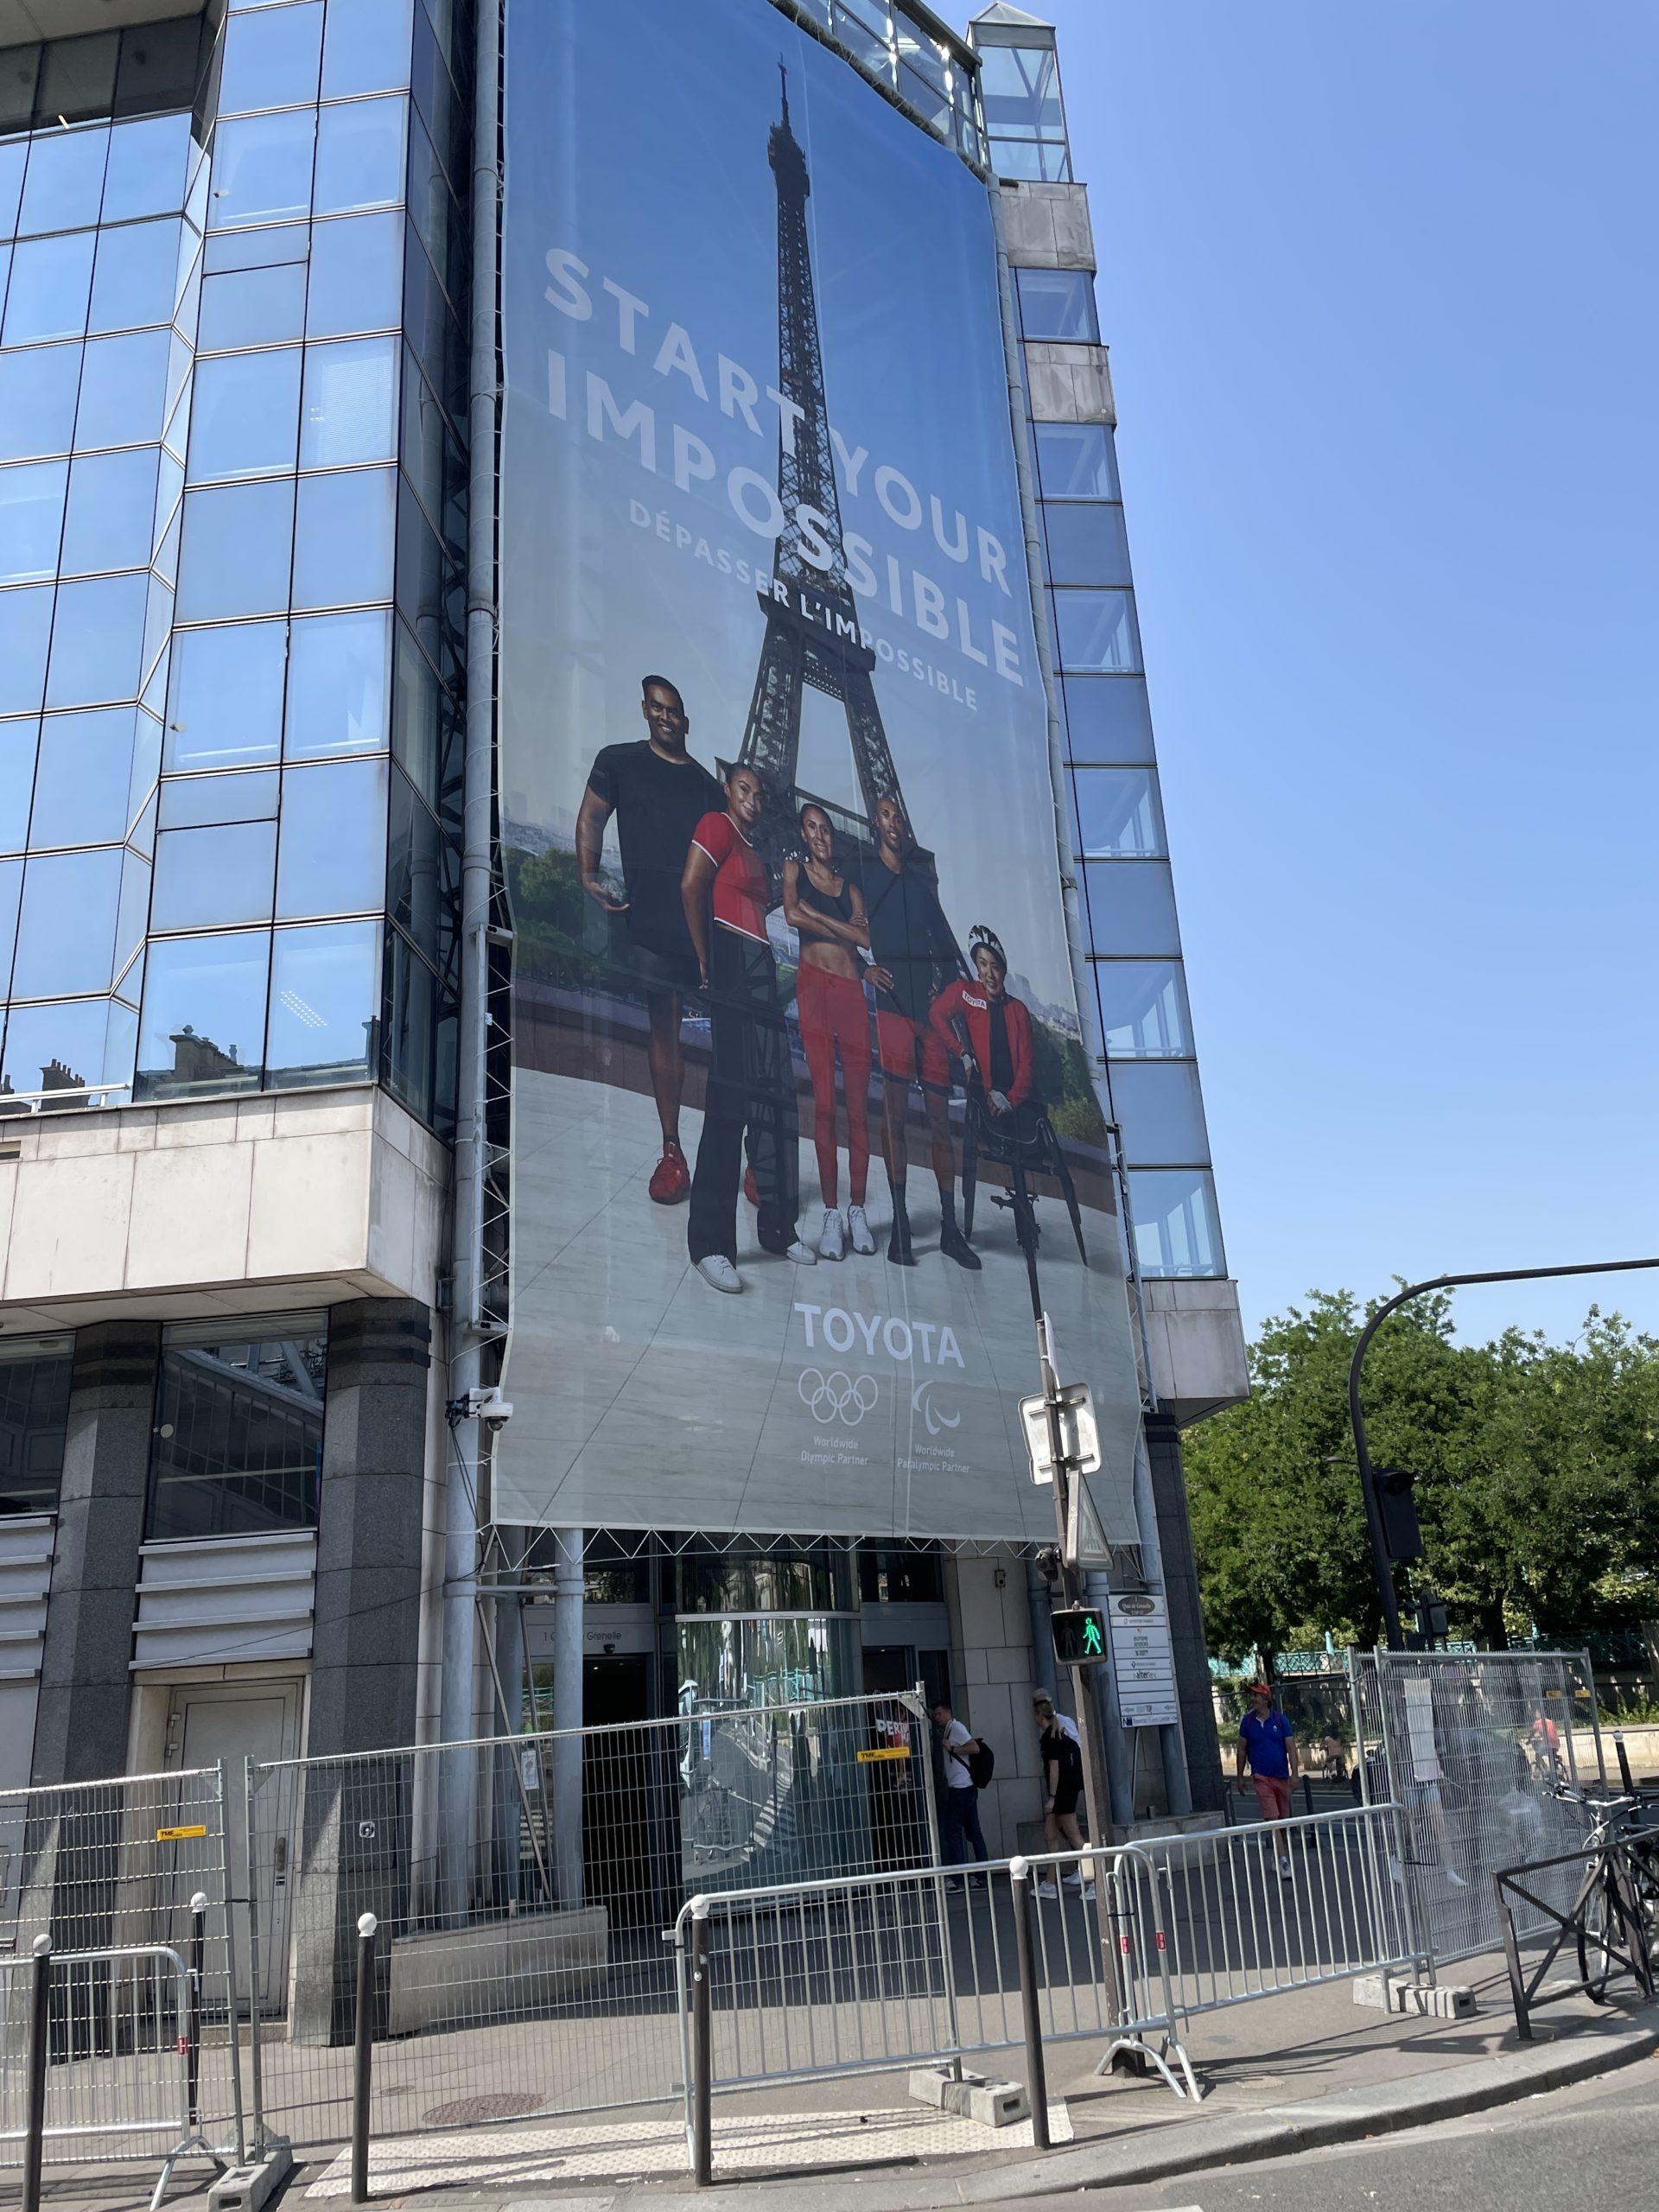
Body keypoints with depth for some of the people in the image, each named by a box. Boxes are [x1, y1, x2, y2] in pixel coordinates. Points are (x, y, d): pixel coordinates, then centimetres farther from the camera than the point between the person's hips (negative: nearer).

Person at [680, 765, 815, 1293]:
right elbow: (691, 886, -12)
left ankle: (778, 1226, 18)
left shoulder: (754, 853, 26)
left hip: (761, 973, 9)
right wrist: (704, 961, -10)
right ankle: (710, 1244, -14)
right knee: (730, 1100, -14)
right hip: (730, 970, -9)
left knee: (775, 1098, 9)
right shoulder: (717, 826, 1)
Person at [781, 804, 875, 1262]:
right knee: (824, 1099, -7)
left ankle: (857, 1208, 2)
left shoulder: (850, 887, 20)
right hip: (814, 983, -3)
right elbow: (792, 915, -6)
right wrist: (843, 931, 1)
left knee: (858, 1103, -2)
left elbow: (867, 938, 3)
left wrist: (816, 915, -2)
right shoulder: (794, 869, 14)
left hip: (852, 989, 3)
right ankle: (831, 1213, -5)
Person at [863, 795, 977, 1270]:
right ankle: (899, 1226, -4)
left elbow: (944, 938, 20)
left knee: (940, 1117, 3)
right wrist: (864, 967, -15)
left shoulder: (921, 877, 20)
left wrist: (946, 983, 8)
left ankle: (950, 1226, 7)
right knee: (894, 1111, -7)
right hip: (890, 1003, -4)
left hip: (930, 1005, 4)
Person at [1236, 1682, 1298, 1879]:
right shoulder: (1247, 1721, 2)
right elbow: (1242, 1750, 9)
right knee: (1272, 1817, -13)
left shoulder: (1280, 1720, 0)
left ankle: (1282, 1854, 26)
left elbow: (1291, 1748, -1)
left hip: (1282, 1776, 1)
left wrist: (1294, 1773, -11)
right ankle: (1282, 1859, -16)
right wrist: (1240, 1776, 8)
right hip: (1261, 1777, -1)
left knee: (1284, 1818, 9)